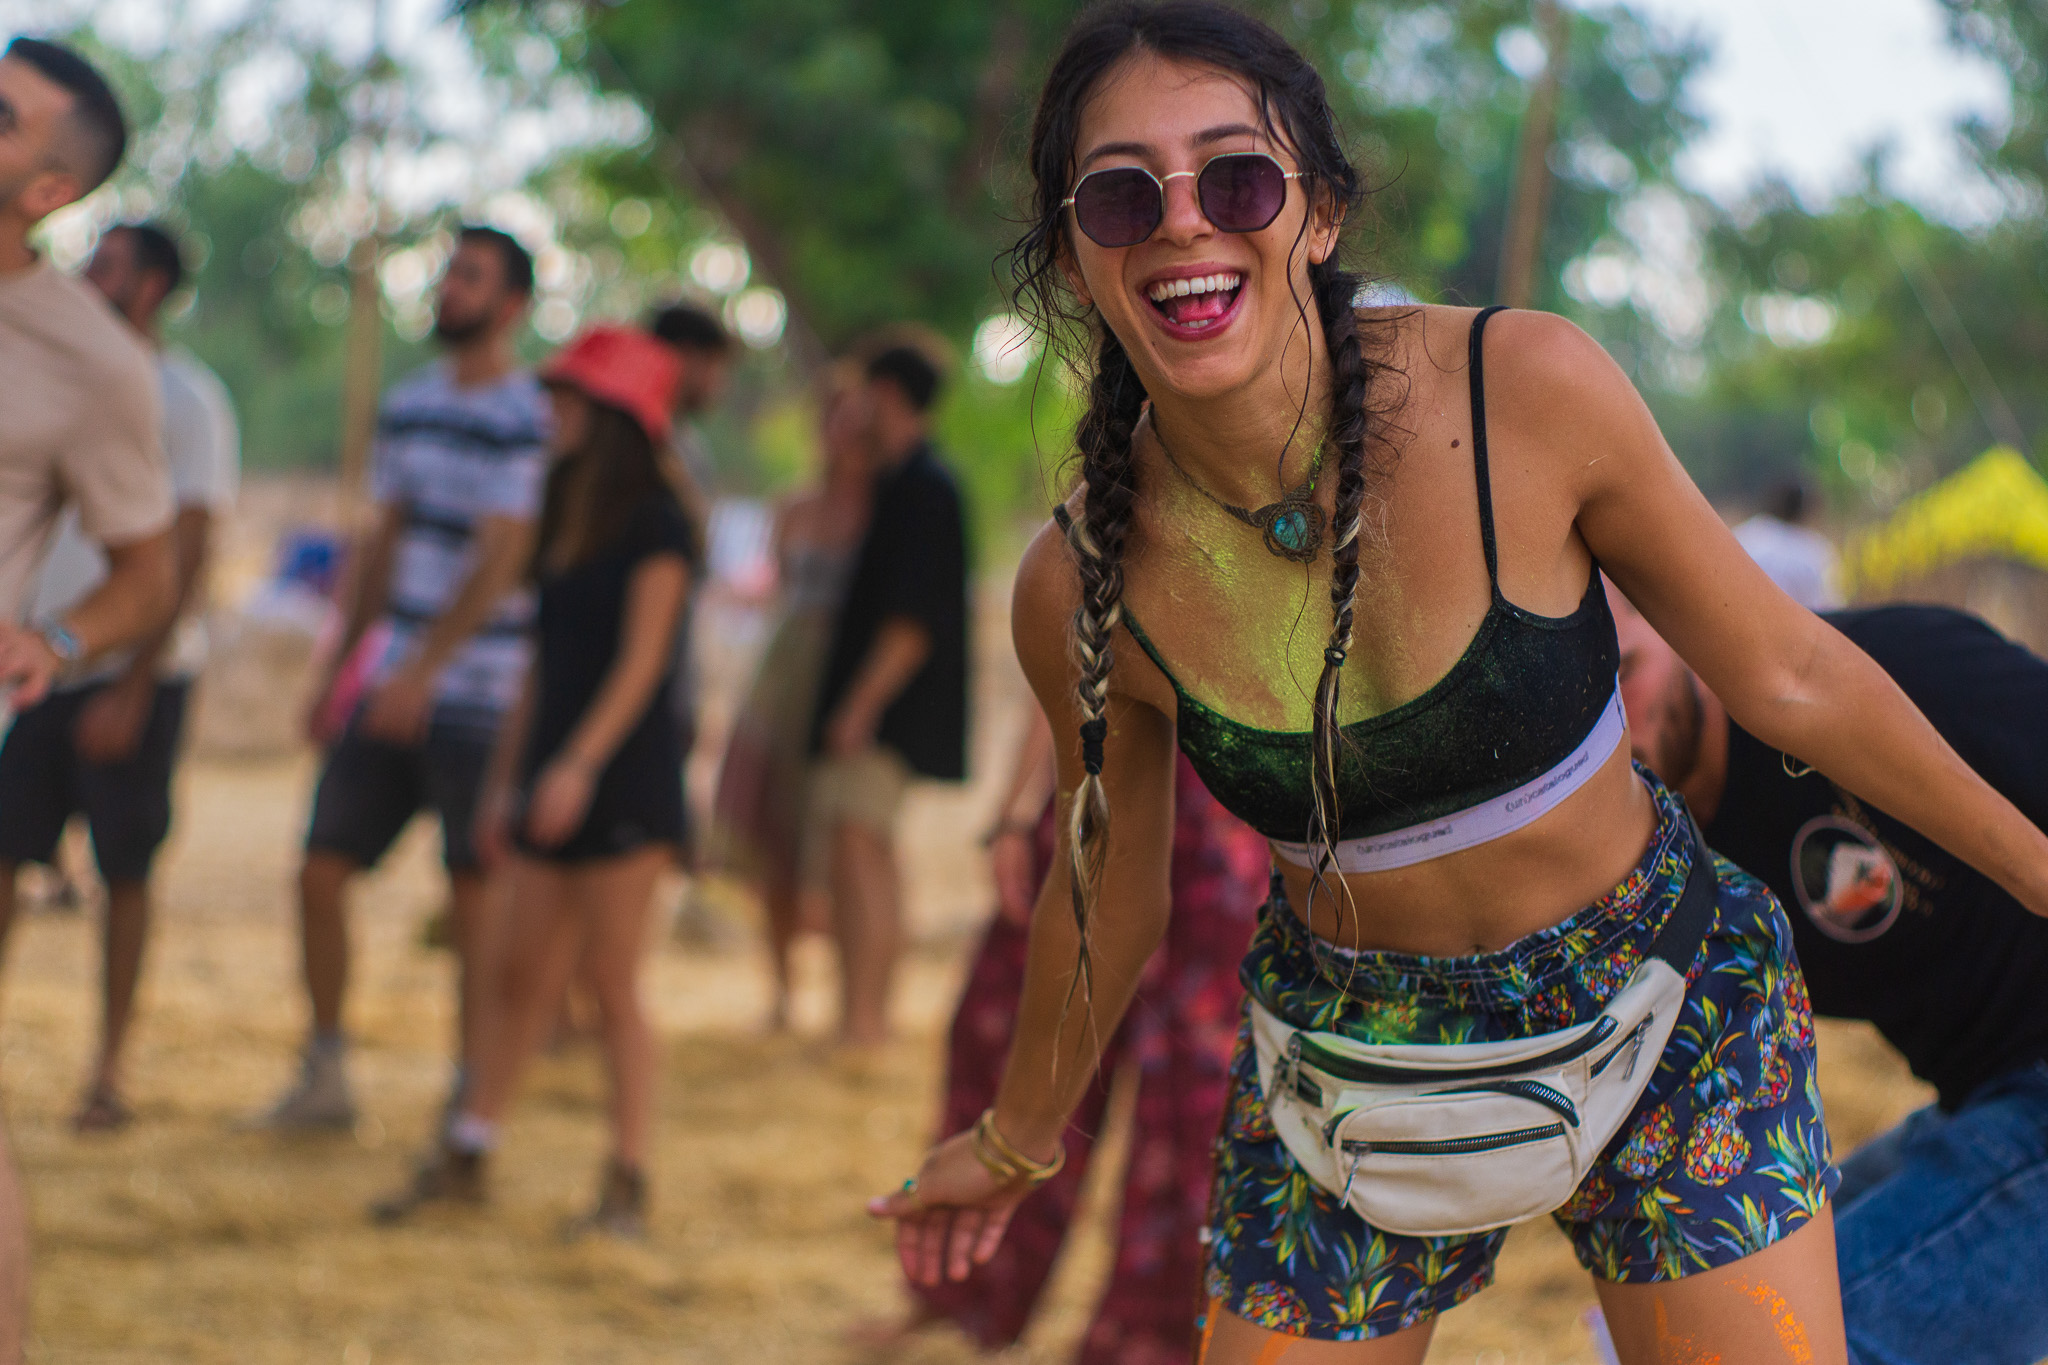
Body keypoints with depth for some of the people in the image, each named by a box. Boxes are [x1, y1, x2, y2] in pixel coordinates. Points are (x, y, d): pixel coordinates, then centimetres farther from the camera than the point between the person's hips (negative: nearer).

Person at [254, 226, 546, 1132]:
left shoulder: (526, 421, -11)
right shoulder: (408, 407, 12)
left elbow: (500, 561, -19)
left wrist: (425, 666, -27)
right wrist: (341, 665, 19)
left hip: (479, 693, -7)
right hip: (393, 687, 7)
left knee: (474, 894, 0)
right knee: (321, 871, 5)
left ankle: (471, 1095, 9)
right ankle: (324, 1074, 18)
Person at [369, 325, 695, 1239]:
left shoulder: (656, 525, -9)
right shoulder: (566, 520, 15)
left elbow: (642, 660, -16)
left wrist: (579, 762, -25)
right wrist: (505, 777, 18)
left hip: (624, 774, -7)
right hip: (554, 774, 7)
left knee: (612, 984, -5)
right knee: (522, 975, 9)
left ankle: (628, 1182, 1)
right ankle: (466, 1155, 14)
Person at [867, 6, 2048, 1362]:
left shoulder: (1528, 389, -22)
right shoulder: (1083, 587, -16)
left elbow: (1785, 673, -7)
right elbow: (1109, 889, 4)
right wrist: (1017, 1139, 18)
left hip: (1663, 1016, -1)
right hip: (1355, 1077, 1)